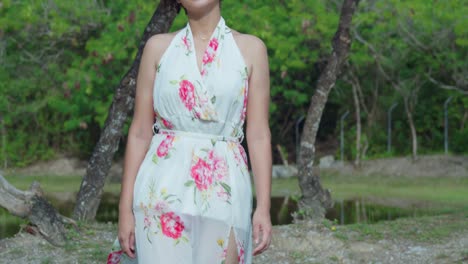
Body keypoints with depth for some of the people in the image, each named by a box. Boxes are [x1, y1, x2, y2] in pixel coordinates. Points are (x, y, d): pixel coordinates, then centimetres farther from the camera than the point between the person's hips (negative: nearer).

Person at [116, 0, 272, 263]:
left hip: (223, 194, 0)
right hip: (163, 193, 0)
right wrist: (126, 207, 1)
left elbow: (259, 135, 3)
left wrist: (264, 207, -5)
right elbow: (140, 132, 6)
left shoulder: (251, 48, 5)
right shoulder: (158, 47, 7)